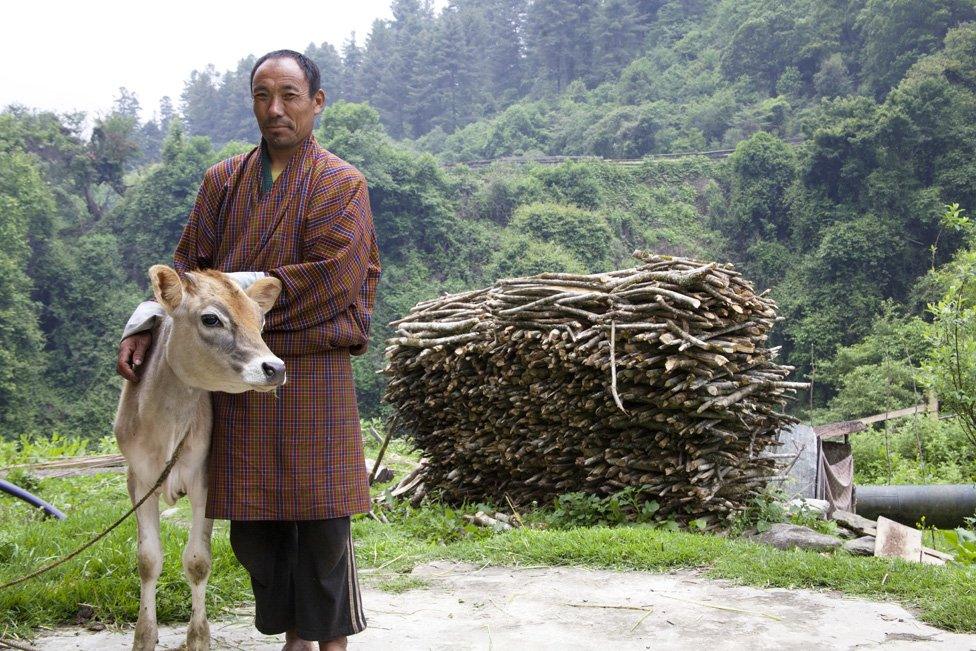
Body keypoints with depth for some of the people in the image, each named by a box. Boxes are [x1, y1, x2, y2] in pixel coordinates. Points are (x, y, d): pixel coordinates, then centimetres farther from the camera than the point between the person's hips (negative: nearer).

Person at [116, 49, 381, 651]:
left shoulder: (341, 185, -2)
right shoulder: (224, 181, 12)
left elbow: (331, 281, -13)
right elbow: (189, 263, 10)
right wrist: (145, 324, -5)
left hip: (313, 374, -4)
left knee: (320, 520, -1)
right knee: (252, 522, 8)